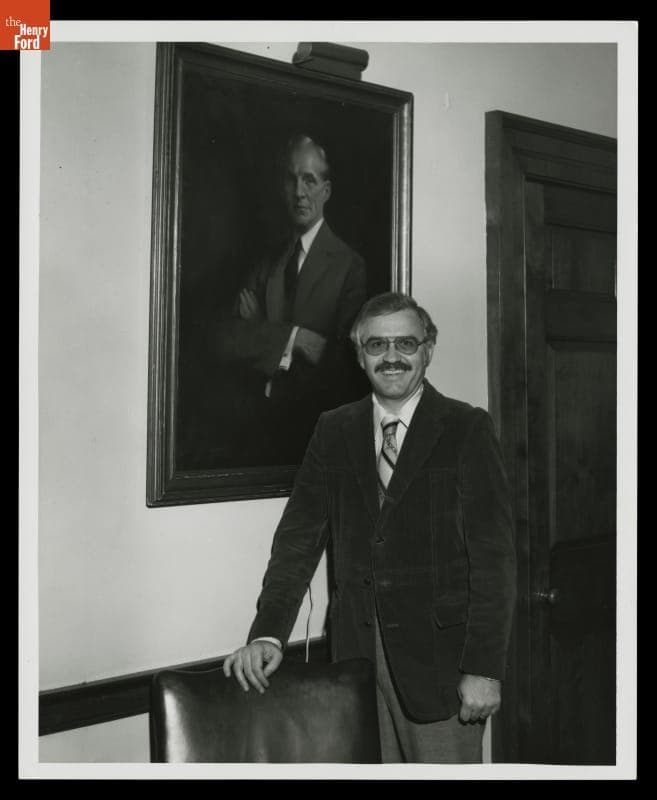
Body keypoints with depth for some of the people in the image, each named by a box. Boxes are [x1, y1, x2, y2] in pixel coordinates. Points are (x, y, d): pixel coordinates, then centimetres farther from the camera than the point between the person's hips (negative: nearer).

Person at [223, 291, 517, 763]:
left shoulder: (468, 429, -3)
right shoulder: (334, 431, 7)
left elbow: (494, 556, -7)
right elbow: (298, 540, 2)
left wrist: (484, 668, -13)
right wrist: (267, 635, -11)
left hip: (439, 655, -3)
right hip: (355, 652, 3)